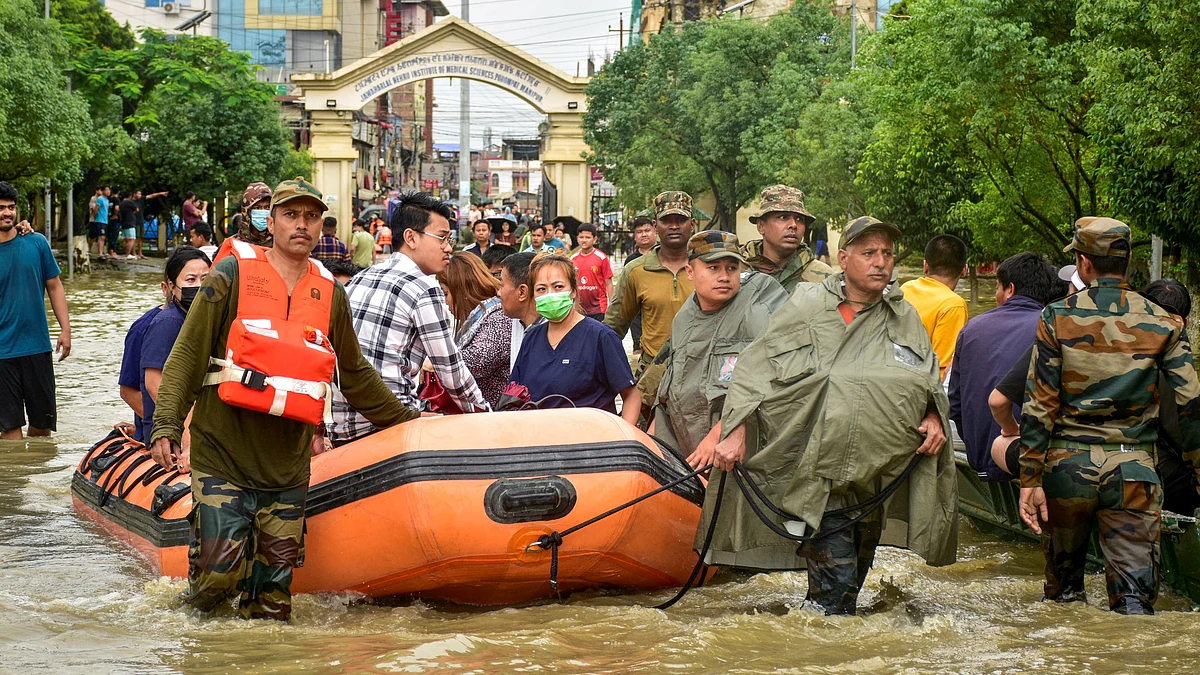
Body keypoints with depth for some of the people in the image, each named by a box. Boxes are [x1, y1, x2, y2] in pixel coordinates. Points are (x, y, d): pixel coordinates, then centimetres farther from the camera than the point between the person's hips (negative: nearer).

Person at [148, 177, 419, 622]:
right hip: (222, 455, -4)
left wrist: (407, 421, 31)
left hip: (287, 467, 4)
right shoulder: (233, 274, 0)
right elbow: (187, 355, -2)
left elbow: (354, 375, 26)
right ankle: (189, 617, 20)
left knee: (273, 594, 3)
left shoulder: (330, 295, 13)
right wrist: (166, 426, -12)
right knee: (220, 571, -9)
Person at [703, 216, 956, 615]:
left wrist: (935, 417, -5)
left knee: (858, 565, 12)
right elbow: (753, 369, 0)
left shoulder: (905, 319, 11)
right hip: (820, 473, -4)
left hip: (878, 474, 4)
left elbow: (930, 383, 18)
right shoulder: (807, 307, 1)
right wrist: (736, 432, -10)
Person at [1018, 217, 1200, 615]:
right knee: (1134, 595, -1)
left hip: (1068, 463, 0)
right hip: (1133, 468, 0)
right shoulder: (1163, 324, 0)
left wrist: (1030, 479, -3)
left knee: (1064, 582, 19)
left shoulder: (1057, 318, -2)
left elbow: (1039, 404, -5)